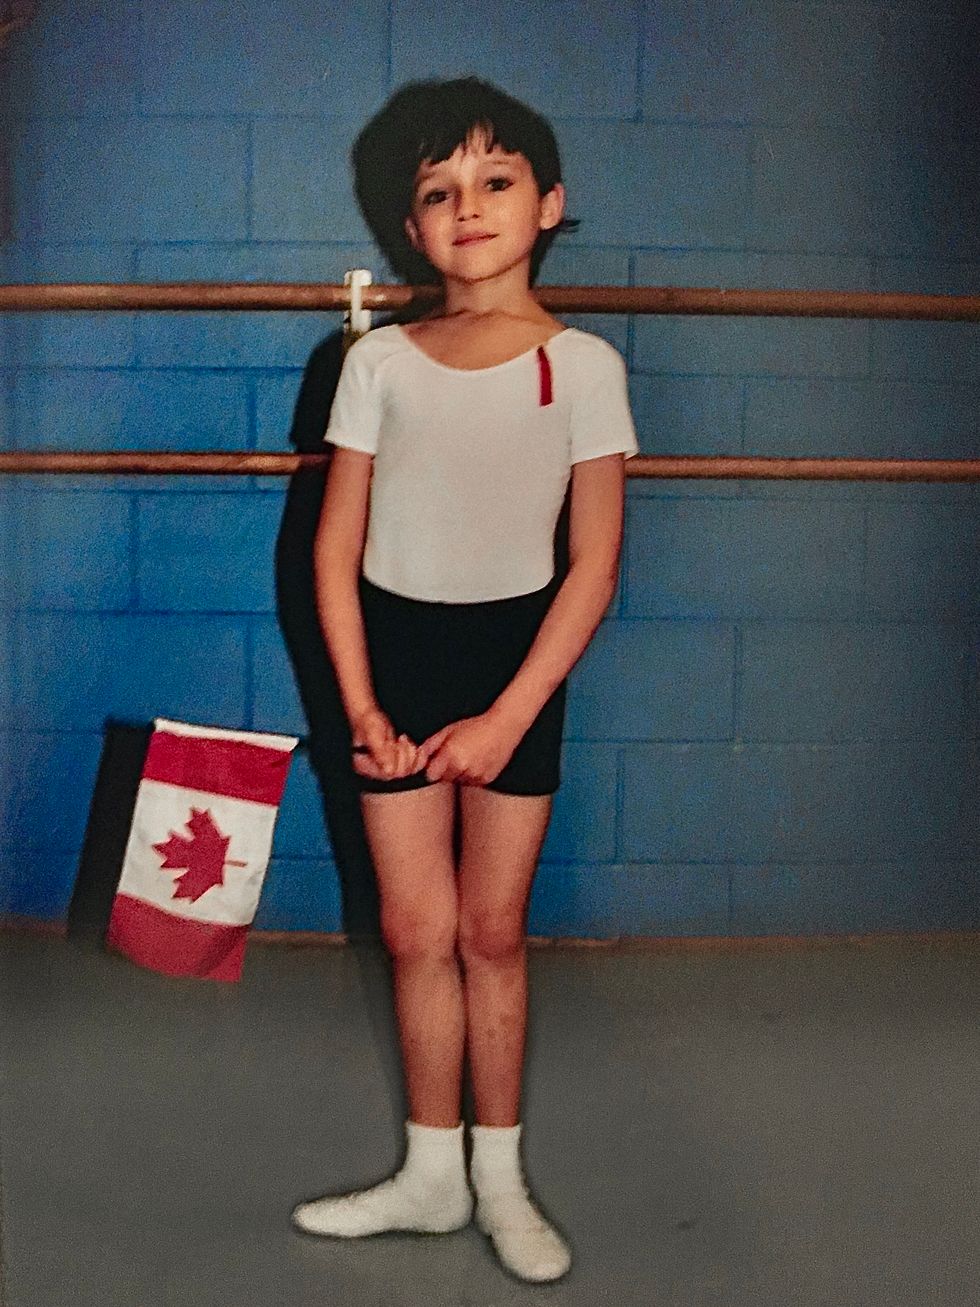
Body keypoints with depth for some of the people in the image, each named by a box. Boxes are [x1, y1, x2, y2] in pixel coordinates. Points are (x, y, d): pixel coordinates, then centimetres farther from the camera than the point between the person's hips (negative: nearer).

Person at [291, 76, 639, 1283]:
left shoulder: (583, 365, -6)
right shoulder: (380, 360, -2)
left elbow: (594, 564, -6)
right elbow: (335, 548, 0)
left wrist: (508, 718, -10)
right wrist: (360, 706, -5)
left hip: (516, 655, -1)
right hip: (395, 649, 1)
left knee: (493, 930, 7)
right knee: (417, 930, 6)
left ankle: (500, 1179, 24)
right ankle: (431, 1173, 23)